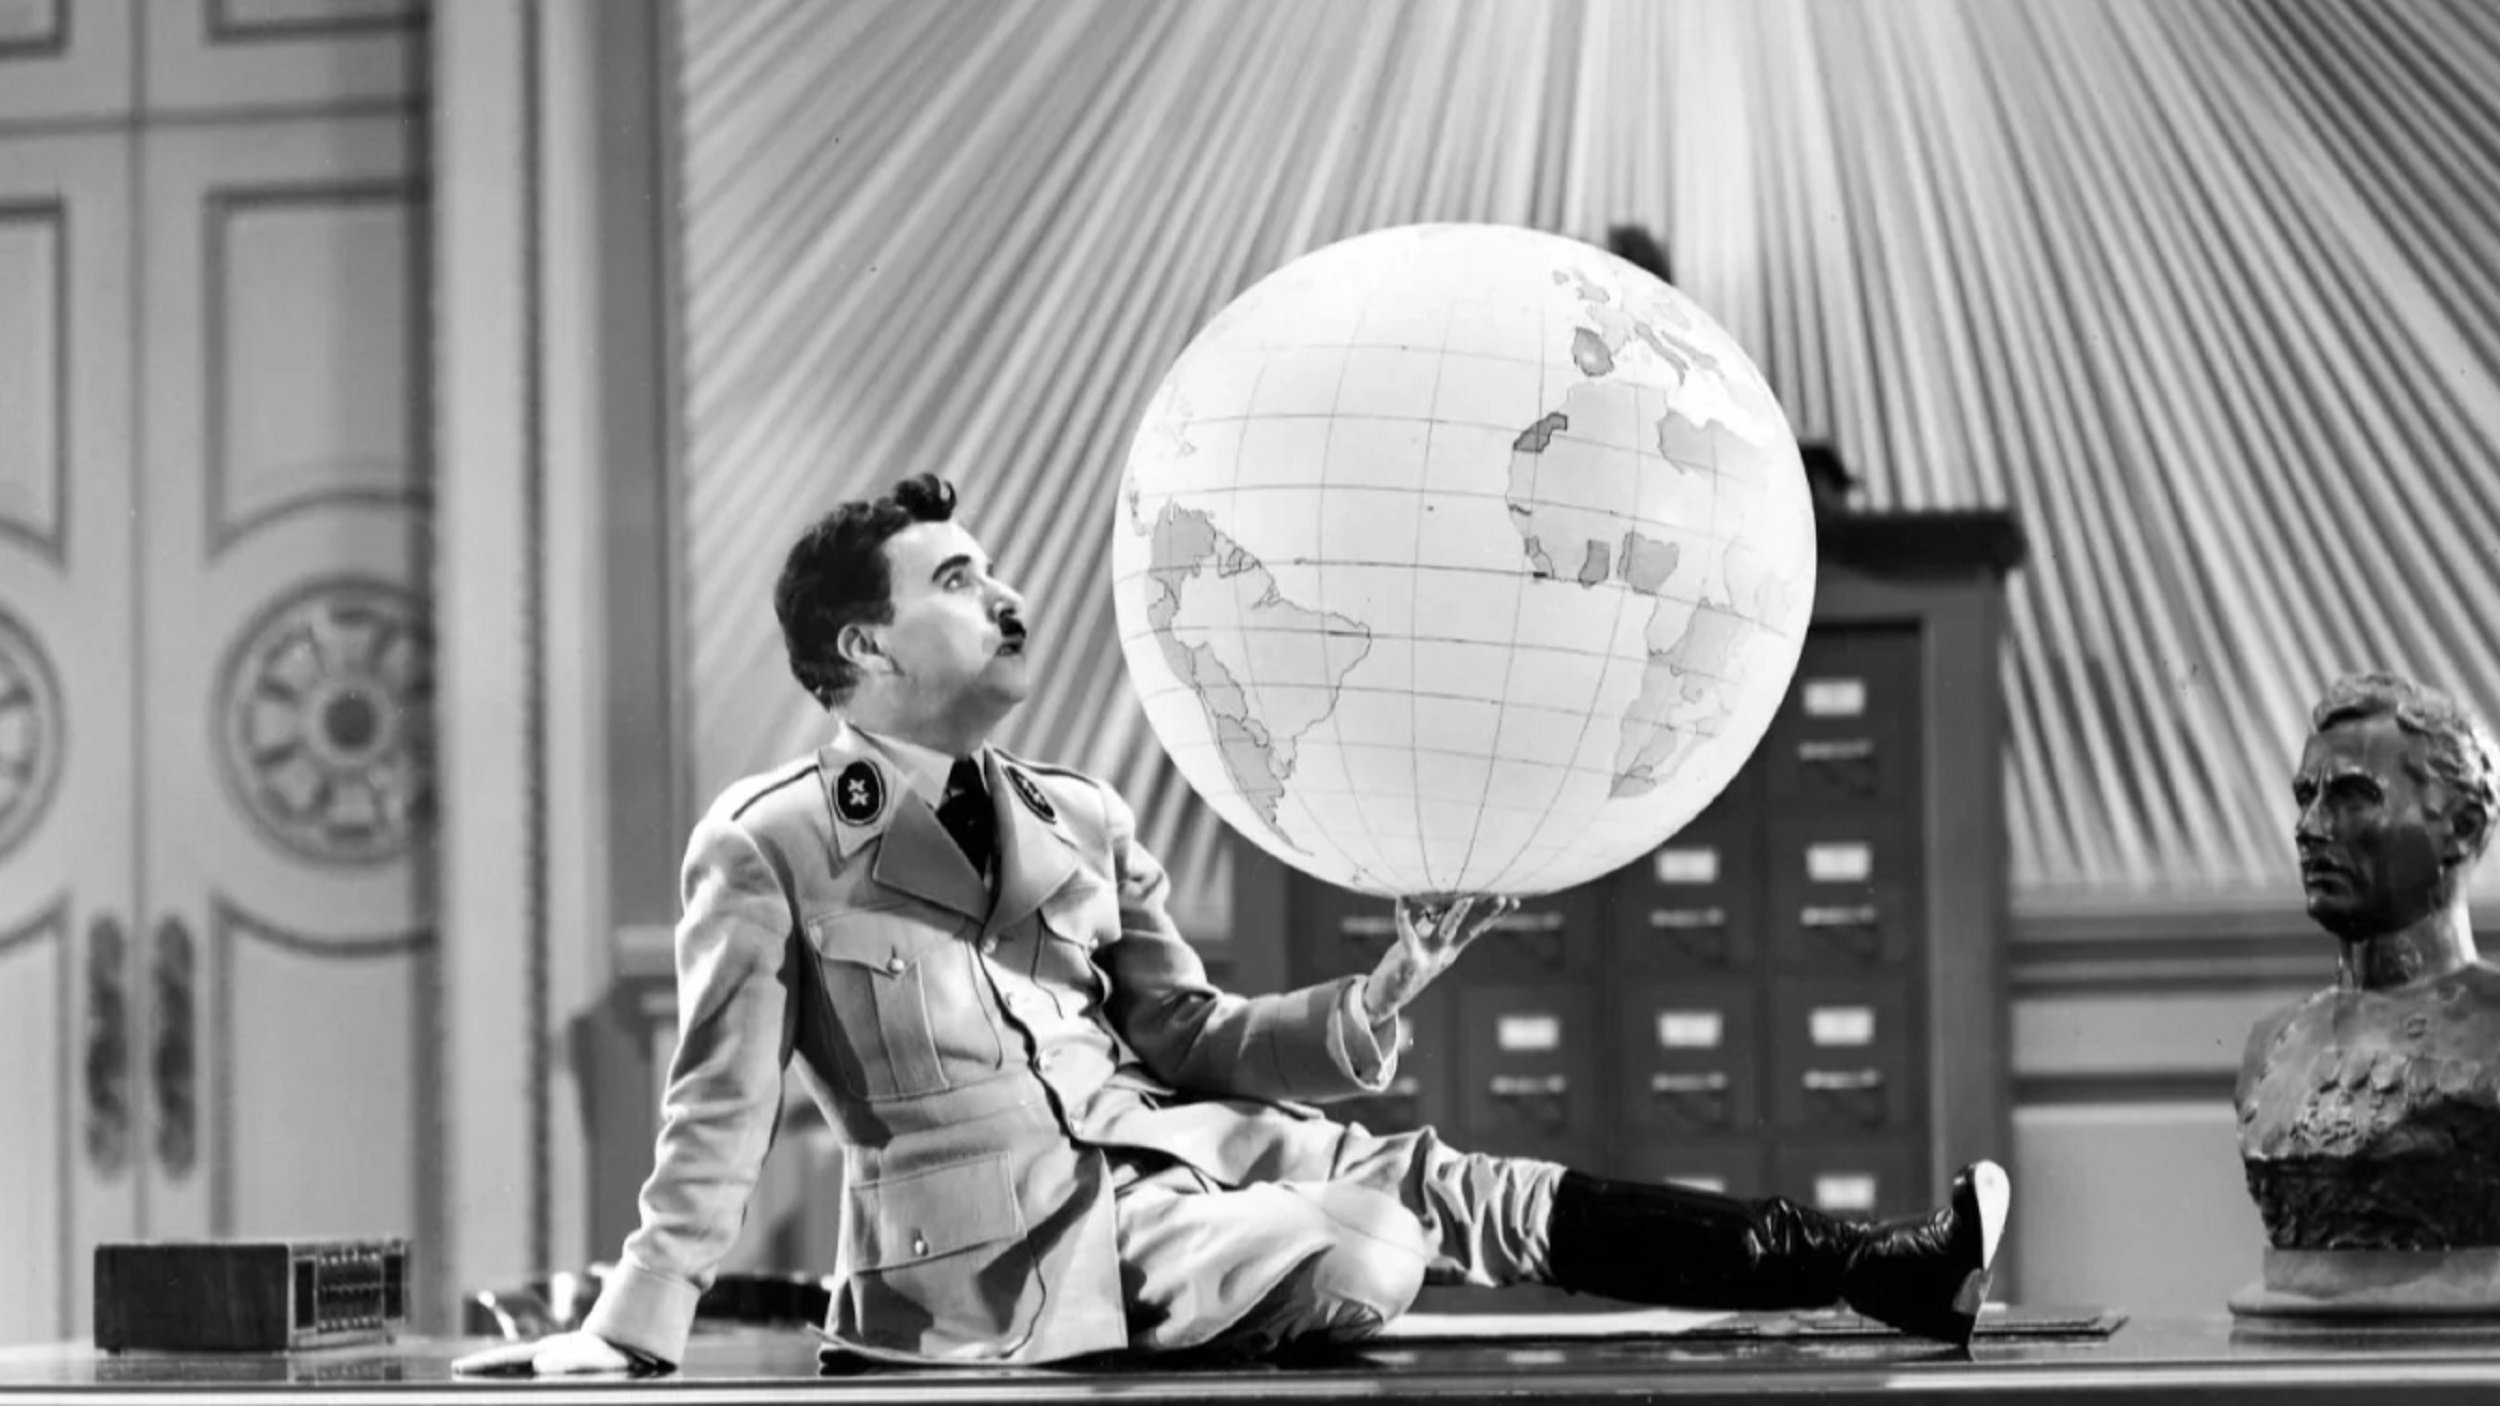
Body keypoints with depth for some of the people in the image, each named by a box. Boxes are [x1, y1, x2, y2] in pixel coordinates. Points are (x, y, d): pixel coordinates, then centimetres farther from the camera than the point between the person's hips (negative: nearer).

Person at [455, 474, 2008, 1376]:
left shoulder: (1085, 824, 14)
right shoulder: (766, 848, -4)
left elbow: (1191, 1042, 14)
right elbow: (722, 1111, -2)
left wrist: (1385, 993, -1)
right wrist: (631, 1326, -9)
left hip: (1176, 1145, 6)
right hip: (1013, 1239, -6)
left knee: (1456, 1187, -10)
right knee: (1368, 1255, -28)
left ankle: (1875, 1265, -12)